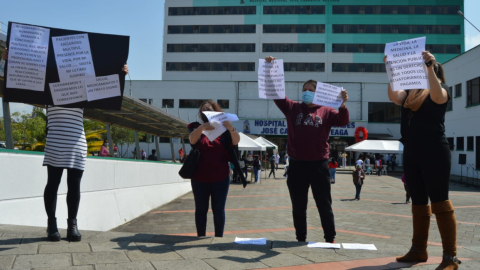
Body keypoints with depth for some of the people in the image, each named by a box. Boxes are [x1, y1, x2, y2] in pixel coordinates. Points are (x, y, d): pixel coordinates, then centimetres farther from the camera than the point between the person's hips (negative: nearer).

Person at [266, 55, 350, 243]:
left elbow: (343, 121, -8)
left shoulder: (326, 111, 6)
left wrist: (343, 105, -28)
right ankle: (301, 239, 22)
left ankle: (330, 240, 18)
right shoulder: (292, 108, 7)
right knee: (298, 206, 10)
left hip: (319, 165, -1)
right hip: (297, 165, 1)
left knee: (324, 205, 7)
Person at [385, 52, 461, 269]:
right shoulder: (410, 92, 14)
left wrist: (430, 67, -30)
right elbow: (394, 97, -7)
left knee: (439, 201, -7)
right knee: (418, 202, 11)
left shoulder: (441, 88, 0)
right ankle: (418, 249, 20)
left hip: (435, 152, -6)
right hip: (411, 153, 6)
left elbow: (437, 97, -25)